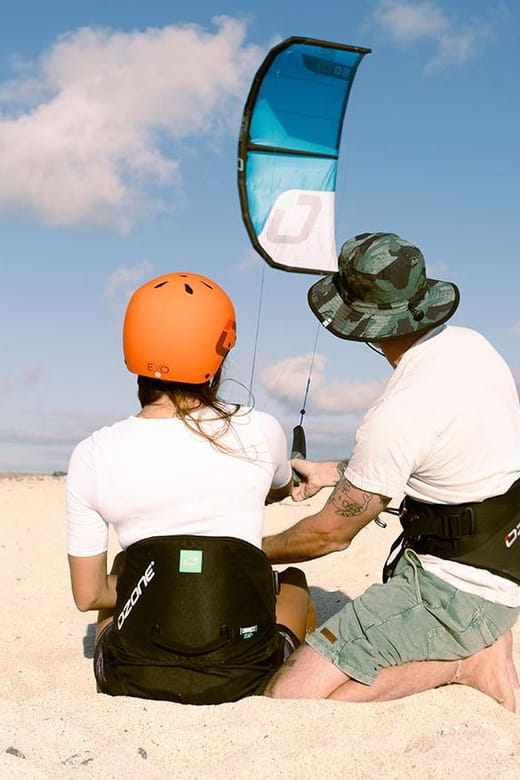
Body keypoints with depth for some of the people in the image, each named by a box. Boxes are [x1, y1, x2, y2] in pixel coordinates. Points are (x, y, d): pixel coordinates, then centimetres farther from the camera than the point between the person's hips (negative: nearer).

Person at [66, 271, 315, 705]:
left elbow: (88, 595, 2)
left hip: (132, 679, 1)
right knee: (294, 583, 31)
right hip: (243, 677, 0)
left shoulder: (93, 456, -6)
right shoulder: (260, 432, -6)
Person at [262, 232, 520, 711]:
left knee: (290, 697, -15)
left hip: (456, 589, -9)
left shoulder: (398, 414, -26)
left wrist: (255, 551, 7)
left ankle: (464, 662, -8)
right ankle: (475, 646, 8)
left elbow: (331, 534, -12)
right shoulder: (470, 344, 0)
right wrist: (334, 472, 22)